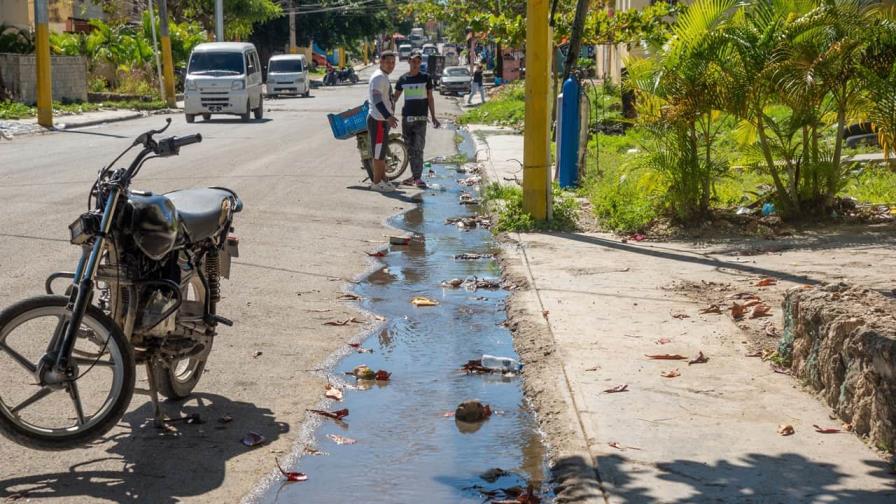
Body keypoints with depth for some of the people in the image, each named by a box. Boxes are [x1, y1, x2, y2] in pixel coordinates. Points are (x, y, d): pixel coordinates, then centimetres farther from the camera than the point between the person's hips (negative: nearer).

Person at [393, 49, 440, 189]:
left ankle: (418, 178, -12)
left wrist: (433, 117, 2)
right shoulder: (403, 79, 7)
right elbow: (395, 98, 13)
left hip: (420, 118, -3)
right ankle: (414, 176, 14)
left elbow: (430, 98, 5)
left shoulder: (425, 78, 2)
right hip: (406, 118, 3)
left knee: (418, 148, -10)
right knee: (410, 148, 7)